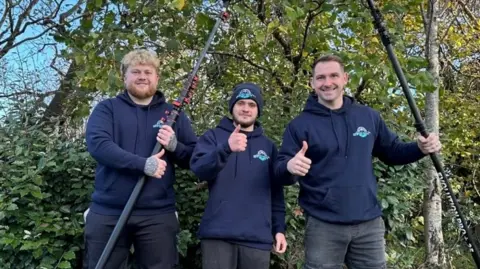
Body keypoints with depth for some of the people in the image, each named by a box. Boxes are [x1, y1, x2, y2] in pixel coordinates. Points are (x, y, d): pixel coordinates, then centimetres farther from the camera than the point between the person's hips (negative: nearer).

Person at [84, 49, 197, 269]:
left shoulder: (174, 114, 12)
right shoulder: (106, 108, 7)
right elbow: (97, 144, -12)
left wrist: (174, 146, -13)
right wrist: (143, 163, -22)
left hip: (157, 214, 1)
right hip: (108, 212, 0)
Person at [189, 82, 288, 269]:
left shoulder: (268, 146, 14)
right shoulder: (213, 137, 5)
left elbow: (276, 192, 14)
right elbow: (198, 169, -13)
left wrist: (279, 228, 8)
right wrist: (226, 148, -29)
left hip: (258, 237, 3)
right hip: (218, 235, -2)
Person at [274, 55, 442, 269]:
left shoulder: (369, 117, 7)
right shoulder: (299, 125, -2)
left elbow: (392, 152, 16)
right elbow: (280, 169, -5)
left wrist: (420, 148, -3)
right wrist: (290, 167, -29)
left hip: (369, 224, 3)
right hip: (323, 227, -2)